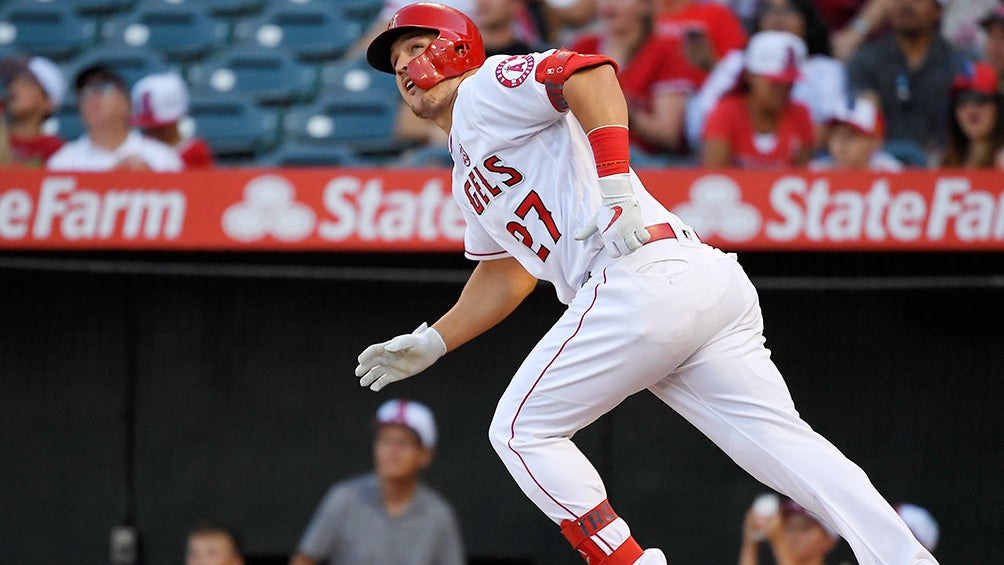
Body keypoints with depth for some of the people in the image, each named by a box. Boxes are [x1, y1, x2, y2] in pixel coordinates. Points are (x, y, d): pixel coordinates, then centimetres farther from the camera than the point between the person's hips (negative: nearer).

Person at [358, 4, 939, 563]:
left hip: (644, 281, -9)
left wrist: (616, 190, -21)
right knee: (784, 441, -2)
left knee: (521, 431, 2)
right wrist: (427, 344, 36)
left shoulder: (487, 86, 6)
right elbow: (505, 275, 40)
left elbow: (591, 72, -13)